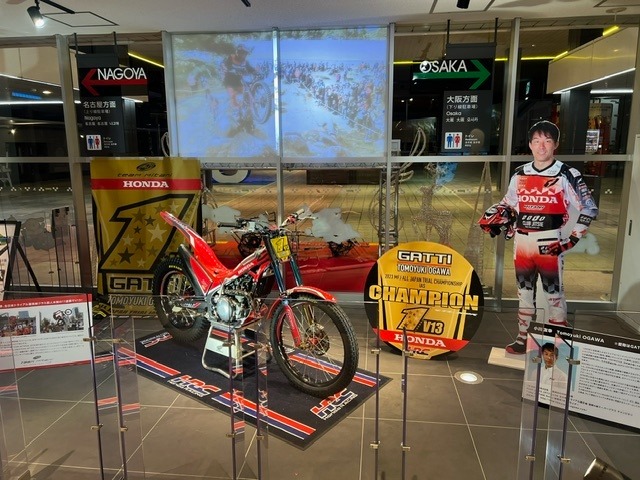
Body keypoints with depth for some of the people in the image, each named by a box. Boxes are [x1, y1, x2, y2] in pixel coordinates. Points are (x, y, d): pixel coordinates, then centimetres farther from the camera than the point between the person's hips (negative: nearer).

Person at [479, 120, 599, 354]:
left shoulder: (567, 175, -5)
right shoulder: (519, 174, 8)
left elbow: (589, 208, -2)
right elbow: (508, 203, 21)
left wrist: (573, 238, -9)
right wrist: (492, 219, 4)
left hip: (550, 244, -5)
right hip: (522, 242, 5)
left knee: (554, 293, 0)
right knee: (524, 291, 14)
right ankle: (523, 339, 26)